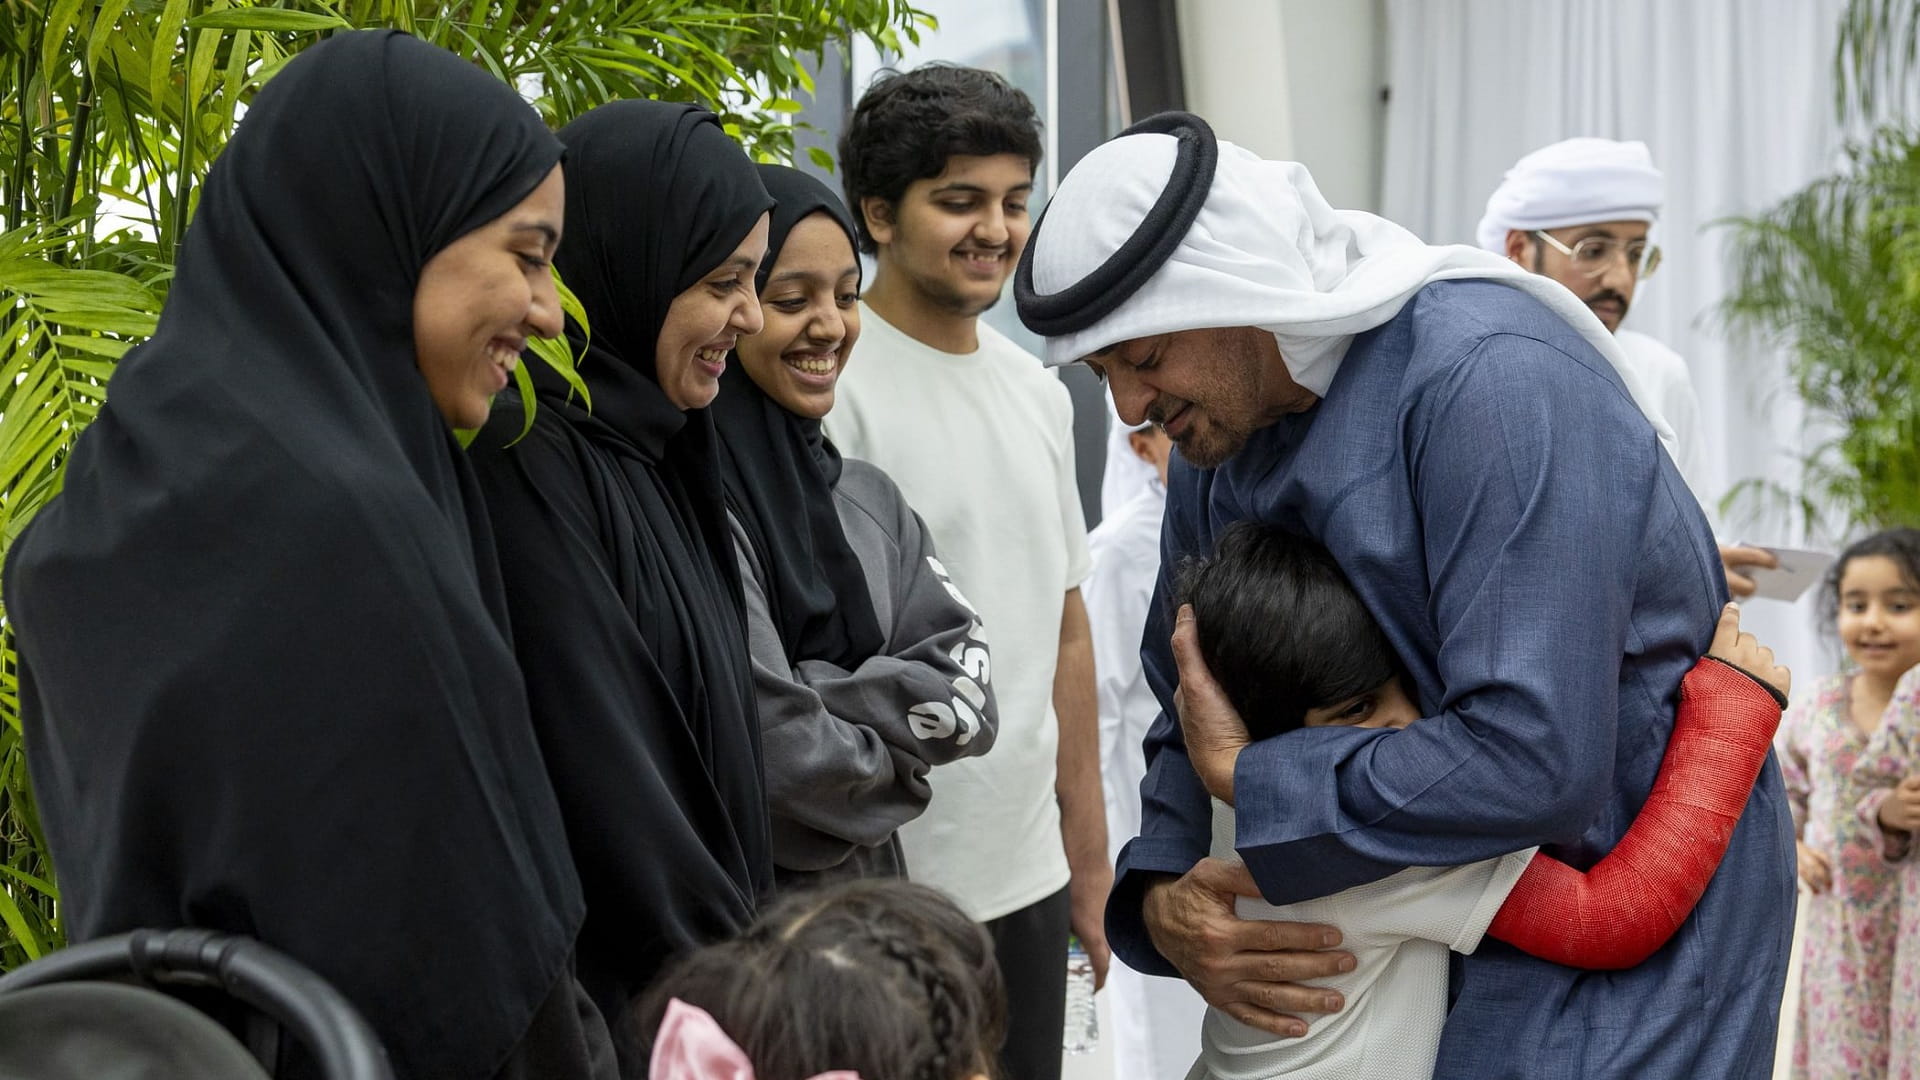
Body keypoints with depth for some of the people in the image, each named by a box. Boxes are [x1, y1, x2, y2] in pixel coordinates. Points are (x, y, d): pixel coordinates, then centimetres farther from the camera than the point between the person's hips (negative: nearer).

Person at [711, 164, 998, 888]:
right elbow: (783, 760, -23)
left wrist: (817, 695, -17)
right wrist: (897, 755, -5)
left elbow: (967, 693, -3)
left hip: (875, 901, 7)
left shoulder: (870, 499, 7)